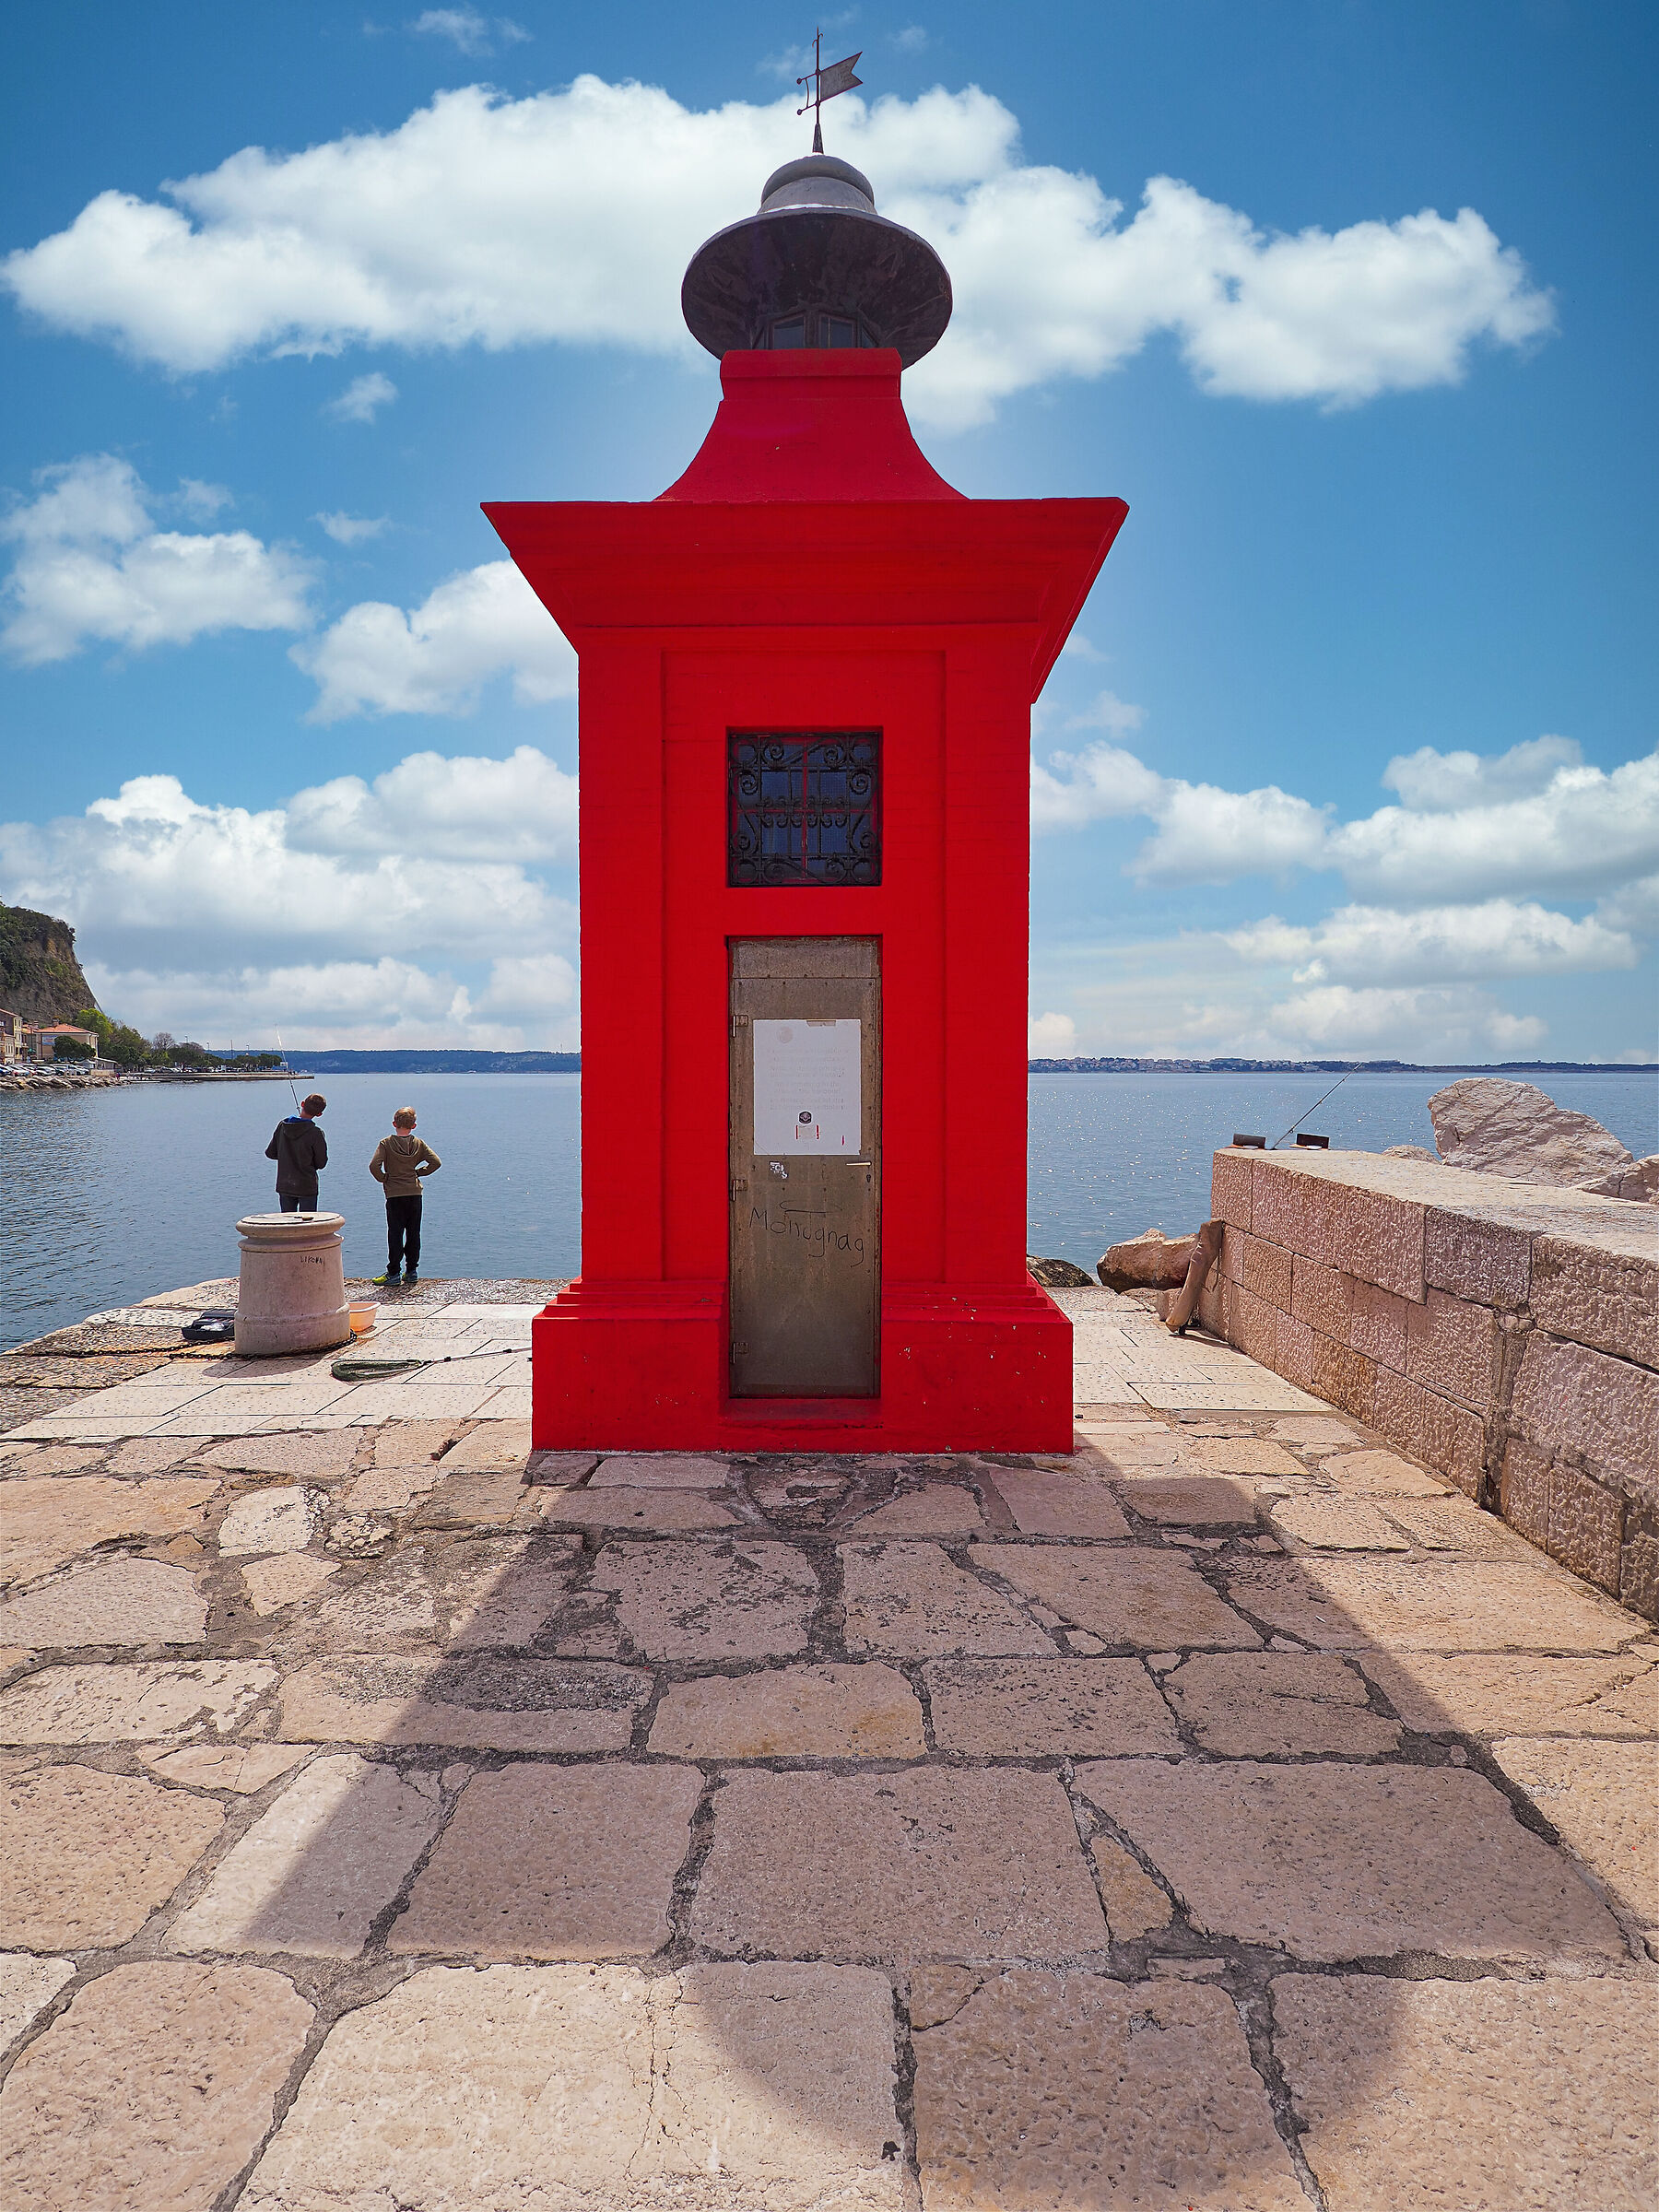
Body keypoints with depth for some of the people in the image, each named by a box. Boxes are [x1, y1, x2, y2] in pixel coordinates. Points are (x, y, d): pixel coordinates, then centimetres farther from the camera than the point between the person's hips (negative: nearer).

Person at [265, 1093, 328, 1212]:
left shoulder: (282, 1126, -3)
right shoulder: (316, 1133, -17)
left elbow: (270, 1153, 6)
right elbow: (321, 1163, -8)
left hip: (284, 1186, 4)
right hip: (307, 1188, -4)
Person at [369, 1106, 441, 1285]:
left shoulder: (386, 1143, -5)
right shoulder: (419, 1144, 3)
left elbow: (374, 1165, -16)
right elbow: (436, 1162, -4)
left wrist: (383, 1179, 0)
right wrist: (419, 1173, 8)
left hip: (394, 1196, -3)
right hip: (415, 1193, 3)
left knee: (395, 1234, 1)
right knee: (413, 1233, 10)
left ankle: (393, 1272, 1)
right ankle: (412, 1271, 14)